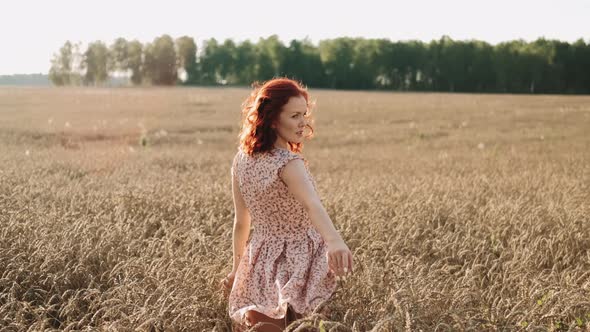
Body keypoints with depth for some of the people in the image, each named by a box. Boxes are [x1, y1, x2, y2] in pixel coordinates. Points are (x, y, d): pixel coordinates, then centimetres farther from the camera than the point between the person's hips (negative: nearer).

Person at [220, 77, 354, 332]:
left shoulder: (241, 159, 1)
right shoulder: (288, 163, -19)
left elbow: (241, 221, 10)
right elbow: (311, 204, -39)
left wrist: (237, 268, 20)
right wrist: (334, 240, -55)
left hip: (260, 262, 7)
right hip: (296, 264, -7)